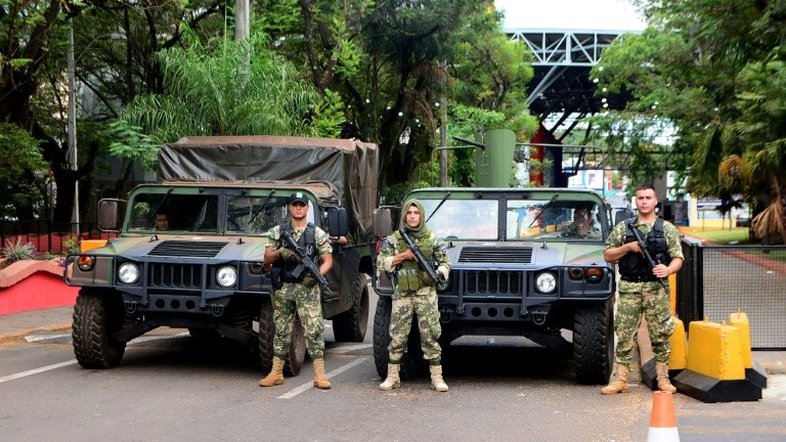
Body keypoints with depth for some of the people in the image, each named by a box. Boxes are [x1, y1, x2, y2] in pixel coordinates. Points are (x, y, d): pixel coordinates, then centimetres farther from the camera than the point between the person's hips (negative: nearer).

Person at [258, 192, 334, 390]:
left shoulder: (317, 234, 2)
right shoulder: (277, 231, 8)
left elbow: (328, 261, 2)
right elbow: (267, 258, 6)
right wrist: (280, 252, -14)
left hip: (307, 288, -2)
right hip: (283, 288, 2)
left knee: (314, 330, -8)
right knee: (282, 331, 9)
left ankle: (320, 375, -7)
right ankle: (276, 373, 16)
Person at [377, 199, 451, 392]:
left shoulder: (432, 238, 4)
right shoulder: (394, 239, 4)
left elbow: (445, 262, 8)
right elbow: (381, 262, 0)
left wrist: (438, 273, -12)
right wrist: (403, 256, -10)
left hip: (426, 293, -1)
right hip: (402, 294, 1)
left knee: (430, 336, -1)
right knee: (397, 336, 3)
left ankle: (437, 378, 4)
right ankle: (392, 377, 12)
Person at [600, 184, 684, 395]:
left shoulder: (667, 228, 6)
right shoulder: (623, 227, 8)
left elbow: (677, 257, 3)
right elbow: (608, 255, 8)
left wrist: (668, 269, -18)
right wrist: (628, 247, -7)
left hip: (657, 289, 0)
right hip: (629, 289, 1)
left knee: (660, 335, 2)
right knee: (624, 334, 0)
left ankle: (663, 379, 10)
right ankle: (621, 380, 5)